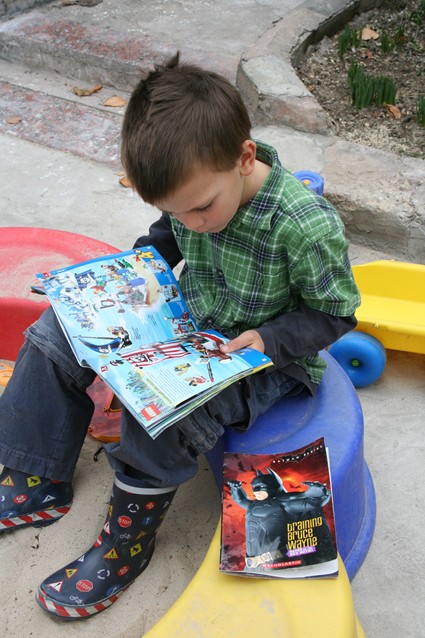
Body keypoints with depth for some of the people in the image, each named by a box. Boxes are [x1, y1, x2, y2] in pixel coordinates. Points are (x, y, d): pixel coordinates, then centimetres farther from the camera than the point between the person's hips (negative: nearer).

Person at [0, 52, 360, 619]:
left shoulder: (308, 226, -29)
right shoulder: (193, 187, -11)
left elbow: (333, 312, -14)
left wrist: (269, 340, -27)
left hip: (266, 357, -6)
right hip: (188, 323, 7)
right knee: (56, 333, 0)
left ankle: (130, 536, -4)